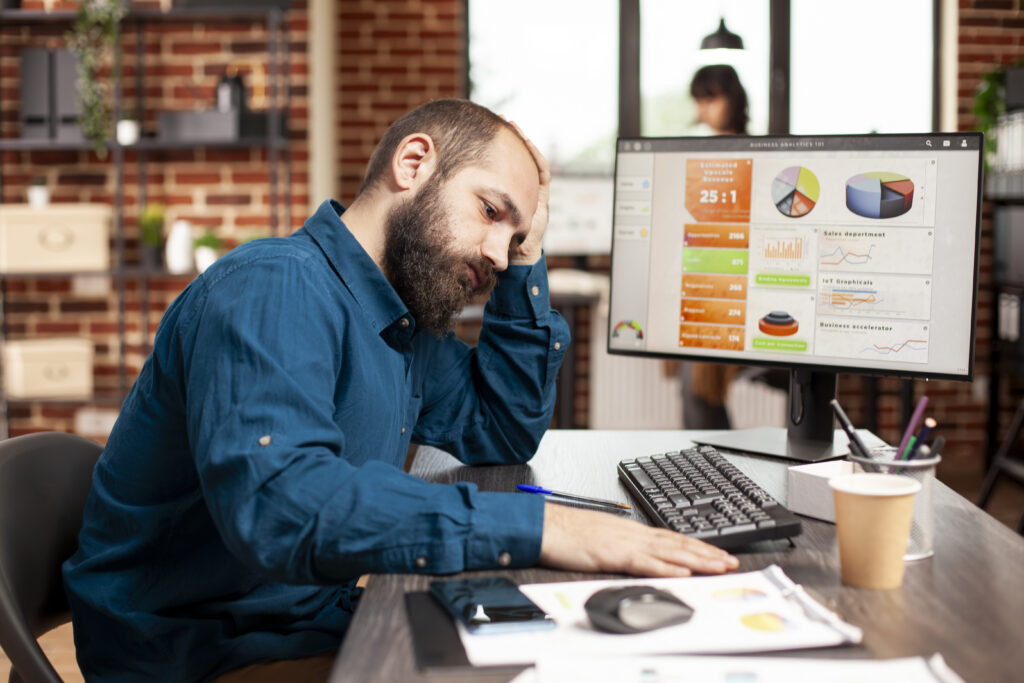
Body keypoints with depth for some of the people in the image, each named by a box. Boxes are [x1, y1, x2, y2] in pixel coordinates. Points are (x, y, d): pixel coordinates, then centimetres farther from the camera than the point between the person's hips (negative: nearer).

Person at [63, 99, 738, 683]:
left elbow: (504, 432, 19)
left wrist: (525, 269, 6)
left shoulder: (409, 316, 8)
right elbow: (277, 503, -37)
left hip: (322, 620, 9)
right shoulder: (273, 289, -22)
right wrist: (538, 525, -41)